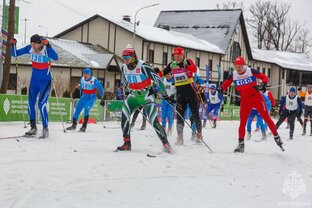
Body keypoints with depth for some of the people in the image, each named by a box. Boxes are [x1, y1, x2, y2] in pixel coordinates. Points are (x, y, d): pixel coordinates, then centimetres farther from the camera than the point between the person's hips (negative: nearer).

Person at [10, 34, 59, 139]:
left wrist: (48, 45, -50)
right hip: (34, 79, 6)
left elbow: (55, 57, -42)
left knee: (42, 105, -13)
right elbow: (15, 54, 0)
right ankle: (33, 128, 20)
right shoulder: (30, 48, -9)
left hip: (45, 81, -6)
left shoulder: (46, 50, -23)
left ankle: (45, 129, 0)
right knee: (30, 103, 6)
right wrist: (13, 44, -18)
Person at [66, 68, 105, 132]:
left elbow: (101, 89, -8)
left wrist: (102, 98, -1)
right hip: (84, 97, 6)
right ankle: (74, 125, 21)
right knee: (77, 109, 2)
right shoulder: (82, 79, -5)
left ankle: (84, 126, -19)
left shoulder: (94, 80, -20)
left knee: (86, 109, -27)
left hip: (92, 98, -5)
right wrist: (80, 94, 27)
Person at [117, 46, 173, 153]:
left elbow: (158, 80, -17)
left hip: (147, 96, -6)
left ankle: (165, 143, 0)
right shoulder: (124, 68, -2)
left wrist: (165, 95, -12)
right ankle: (126, 143, -6)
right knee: (124, 115, -14)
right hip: (133, 95, 6)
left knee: (153, 121, -14)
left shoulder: (143, 67, -23)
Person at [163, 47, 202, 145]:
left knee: (195, 114, 5)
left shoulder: (188, 61, -7)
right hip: (180, 92, 3)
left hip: (190, 90, -3)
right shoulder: (172, 65, 5)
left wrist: (184, 66, -41)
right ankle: (180, 138, -1)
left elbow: (194, 69, -26)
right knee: (179, 115, -1)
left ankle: (199, 134, 20)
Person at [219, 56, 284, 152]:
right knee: (243, 122, 0)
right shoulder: (233, 75, -1)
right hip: (245, 100, 2)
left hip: (257, 98, -2)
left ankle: (276, 137, 12)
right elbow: (226, 84, 6)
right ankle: (241, 144, 8)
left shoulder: (251, 71, -9)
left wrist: (264, 82, -26)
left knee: (266, 118, 0)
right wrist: (221, 88, -16)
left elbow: (264, 77, -5)